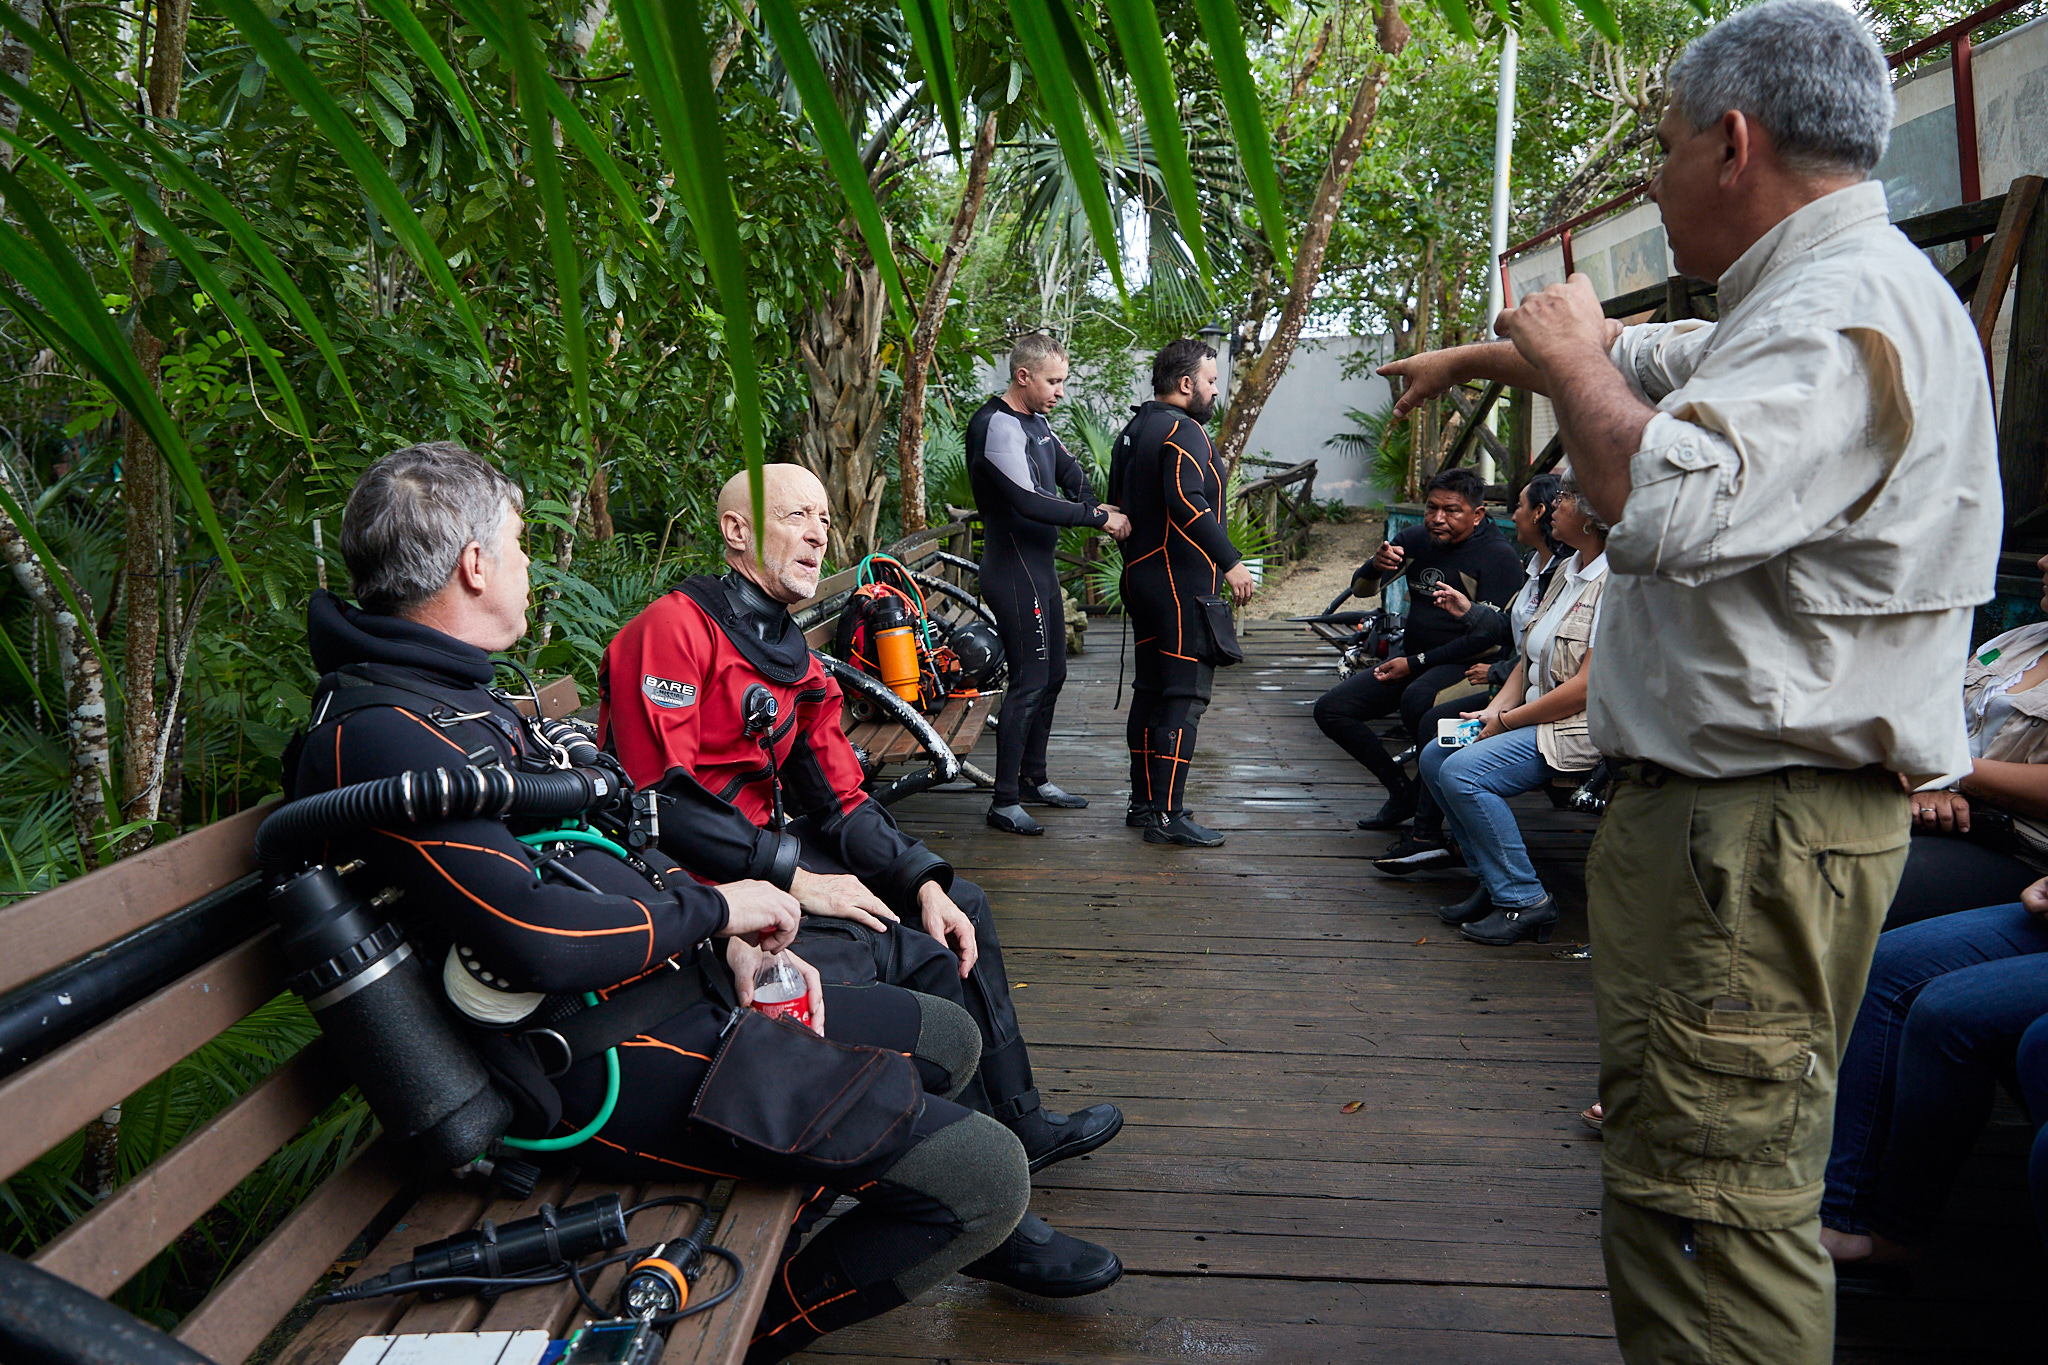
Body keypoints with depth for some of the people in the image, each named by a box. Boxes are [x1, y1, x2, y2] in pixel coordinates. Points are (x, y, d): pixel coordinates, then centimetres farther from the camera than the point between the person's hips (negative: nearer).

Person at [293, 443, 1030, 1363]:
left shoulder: (455, 698, 14)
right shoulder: (379, 735, -21)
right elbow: (540, 933, -31)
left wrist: (733, 942, 3)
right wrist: (712, 908, -14)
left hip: (680, 988, 11)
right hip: (618, 1067, -11)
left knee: (947, 1041, 19)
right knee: (983, 1175, -14)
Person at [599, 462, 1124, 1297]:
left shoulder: (791, 656, 14)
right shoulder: (672, 630, -14)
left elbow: (838, 798, 10)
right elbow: (660, 804, -22)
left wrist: (926, 881, -4)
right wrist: (795, 879, -21)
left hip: (779, 856, 10)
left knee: (957, 909, 10)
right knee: (922, 965, -20)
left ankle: (1015, 1124, 24)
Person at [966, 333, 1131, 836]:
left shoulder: (1036, 421, 12)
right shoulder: (997, 427, -18)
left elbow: (1068, 469, 19)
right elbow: (1030, 503, -26)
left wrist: (1094, 510, -1)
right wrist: (1099, 518, -19)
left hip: (1040, 567, 10)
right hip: (1014, 573, -10)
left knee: (1052, 675, 16)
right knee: (1029, 682, -8)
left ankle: (1033, 778, 29)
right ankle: (1004, 802, 0)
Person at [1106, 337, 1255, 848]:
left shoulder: (1132, 431, 17)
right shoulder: (1183, 432, -14)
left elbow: (1116, 504, 22)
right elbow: (1188, 505, -25)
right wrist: (1232, 563, -21)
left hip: (1142, 576, 10)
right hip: (1183, 581, -10)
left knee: (1149, 691, 14)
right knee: (1185, 696, -8)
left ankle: (1144, 802, 21)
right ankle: (1167, 816, -9)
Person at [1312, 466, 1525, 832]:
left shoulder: (1499, 555, -12)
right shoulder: (1415, 539, 6)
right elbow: (1360, 589, 5)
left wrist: (1416, 663, -18)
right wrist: (1376, 566, -21)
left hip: (1466, 664, -7)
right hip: (1412, 659, 7)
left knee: (1416, 701, -39)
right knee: (1330, 709, -6)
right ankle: (1401, 790, 4)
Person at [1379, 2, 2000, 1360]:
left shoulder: (1847, 310, -16)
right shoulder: (1821, 299, 18)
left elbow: (1669, 504, -32)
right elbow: (1650, 359, 35)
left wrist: (1569, 357, -13)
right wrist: (1470, 356, 45)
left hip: (1760, 832, -11)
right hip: (1725, 805, 11)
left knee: (1710, 1197, -7)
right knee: (1701, 1175, 20)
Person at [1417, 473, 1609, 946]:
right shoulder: (1567, 572, 13)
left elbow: (1589, 686, -22)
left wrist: (1506, 721, -15)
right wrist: (1493, 711, -1)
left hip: (1585, 728, -10)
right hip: (1536, 715, 10)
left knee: (1463, 773, -23)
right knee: (1434, 757, 1)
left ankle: (1525, 901, -11)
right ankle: (1496, 882, 6)